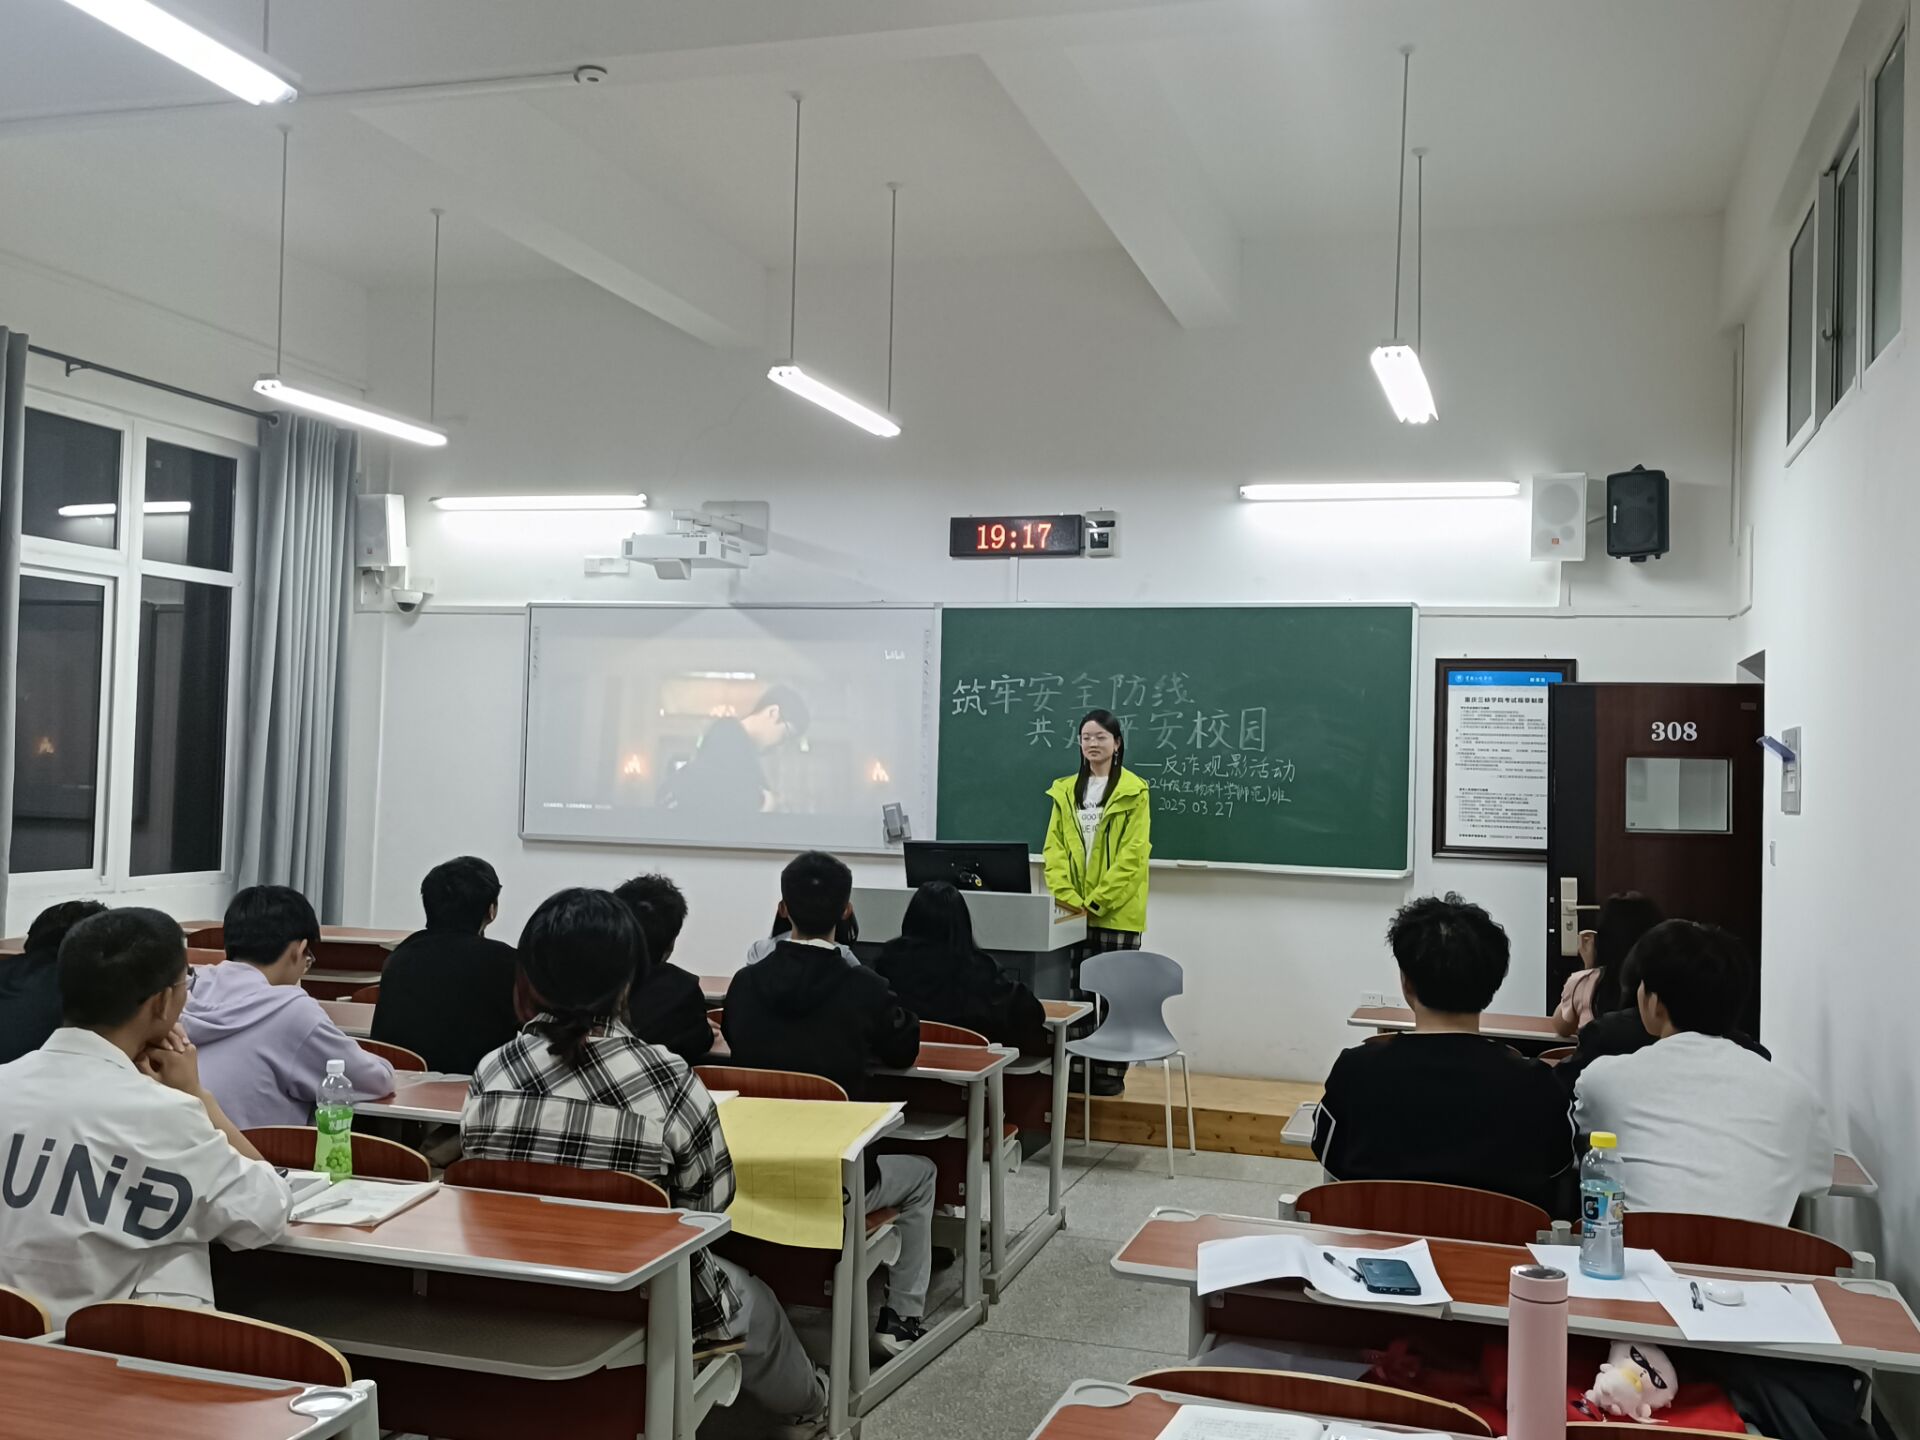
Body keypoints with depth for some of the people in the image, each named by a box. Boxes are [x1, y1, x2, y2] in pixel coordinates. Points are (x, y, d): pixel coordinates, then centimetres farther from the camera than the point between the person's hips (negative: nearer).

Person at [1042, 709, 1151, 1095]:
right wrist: (1069, 897, -10)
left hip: (1117, 911, -4)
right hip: (1073, 910, 4)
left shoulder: (1134, 791, -4)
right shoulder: (1065, 790, 10)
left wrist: (1098, 901, -16)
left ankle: (1111, 1071, 8)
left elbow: (1133, 852, -11)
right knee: (1079, 990, 7)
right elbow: (1054, 848, 5)